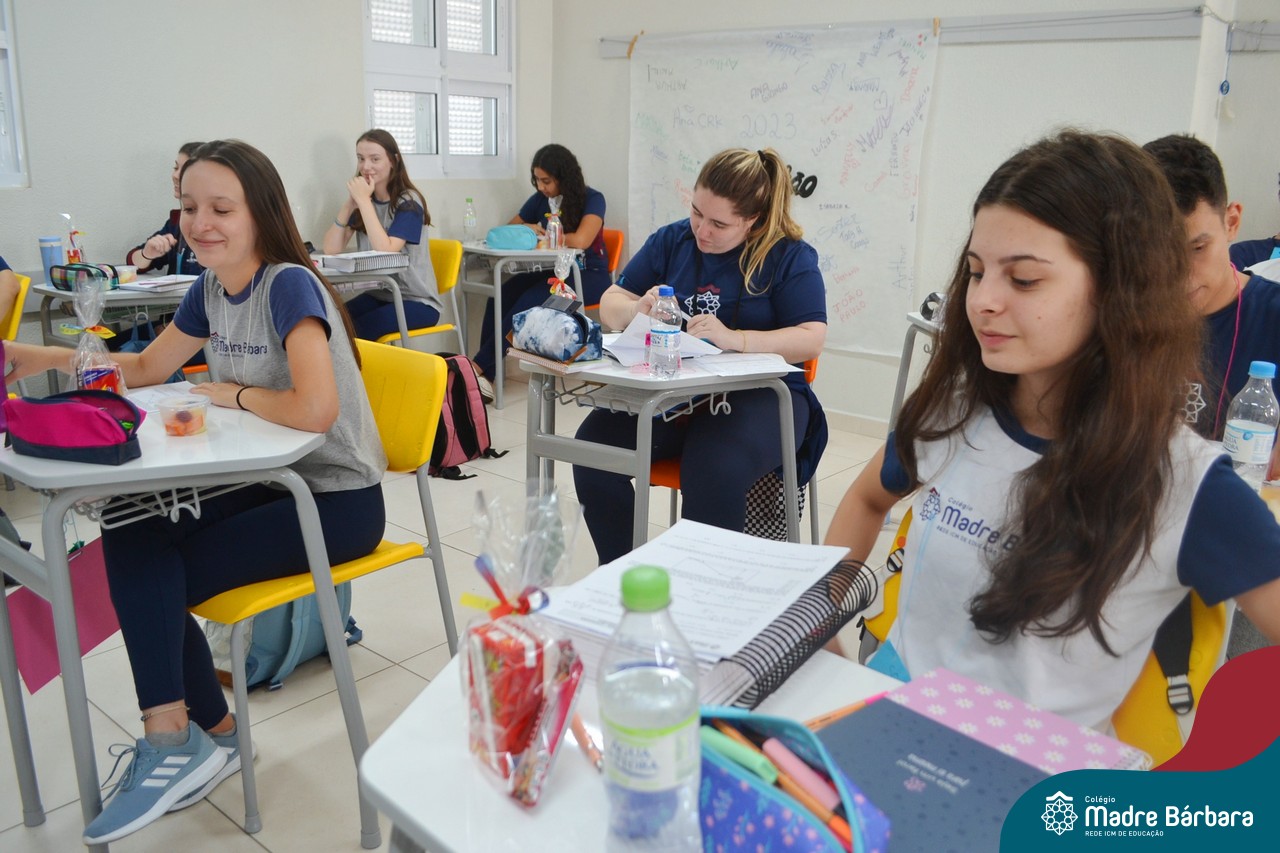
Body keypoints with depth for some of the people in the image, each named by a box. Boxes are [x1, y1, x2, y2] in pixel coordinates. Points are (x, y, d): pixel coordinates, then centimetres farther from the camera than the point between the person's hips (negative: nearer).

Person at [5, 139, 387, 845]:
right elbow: (146, 368, 19)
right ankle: (205, 735, 4)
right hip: (270, 482, 8)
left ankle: (178, 740, 6)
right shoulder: (213, 288, 6)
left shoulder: (289, 285, -19)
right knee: (128, 538, -5)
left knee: (153, 573, -13)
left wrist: (231, 393, -14)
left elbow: (314, 410, -33)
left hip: (339, 500, -8)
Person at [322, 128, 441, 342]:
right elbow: (331, 250, -2)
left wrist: (364, 201, -21)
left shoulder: (408, 201, -11)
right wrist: (350, 204, -14)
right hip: (379, 294, 5)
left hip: (417, 301, -5)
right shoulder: (363, 198, 7)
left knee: (356, 331, -28)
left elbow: (385, 252, -25)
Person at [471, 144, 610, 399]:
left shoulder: (592, 199, -6)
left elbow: (580, 241, -23)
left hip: (588, 275, -6)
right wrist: (527, 229, -3)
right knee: (502, 296, -24)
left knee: (530, 300, -33)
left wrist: (542, 235, -9)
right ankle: (485, 376, -29)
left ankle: (478, 366, -30)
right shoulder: (540, 200, 12)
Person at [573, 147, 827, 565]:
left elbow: (811, 339, -9)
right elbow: (610, 304, 14)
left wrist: (734, 339, -24)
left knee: (714, 474, -35)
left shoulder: (789, 256, 0)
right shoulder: (671, 240, 12)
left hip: (757, 393, -4)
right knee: (593, 445, -21)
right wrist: (637, 310, -11)